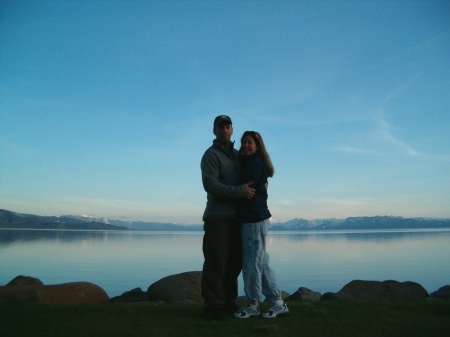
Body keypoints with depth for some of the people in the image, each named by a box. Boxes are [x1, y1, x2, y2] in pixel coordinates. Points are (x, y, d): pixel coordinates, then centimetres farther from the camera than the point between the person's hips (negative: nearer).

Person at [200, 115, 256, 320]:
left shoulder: (237, 155, 18)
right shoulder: (211, 155, -5)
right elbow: (210, 185, -18)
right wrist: (240, 191, -20)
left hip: (236, 217, 7)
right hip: (217, 217, -7)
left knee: (234, 263, 8)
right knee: (216, 263, -6)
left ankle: (228, 301, 18)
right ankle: (213, 305, 2)